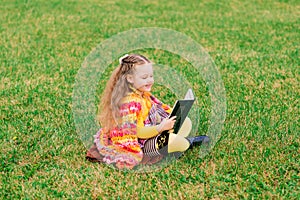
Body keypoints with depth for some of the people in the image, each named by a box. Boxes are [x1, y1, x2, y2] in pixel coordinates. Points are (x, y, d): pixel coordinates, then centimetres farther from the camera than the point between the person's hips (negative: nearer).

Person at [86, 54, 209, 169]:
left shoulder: (143, 94, 7)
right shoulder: (130, 102, -25)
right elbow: (137, 132, -28)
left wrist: (172, 116, -5)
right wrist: (161, 127, -38)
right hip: (141, 145, -10)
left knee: (186, 123, 11)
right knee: (180, 142, -23)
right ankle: (188, 142, 9)